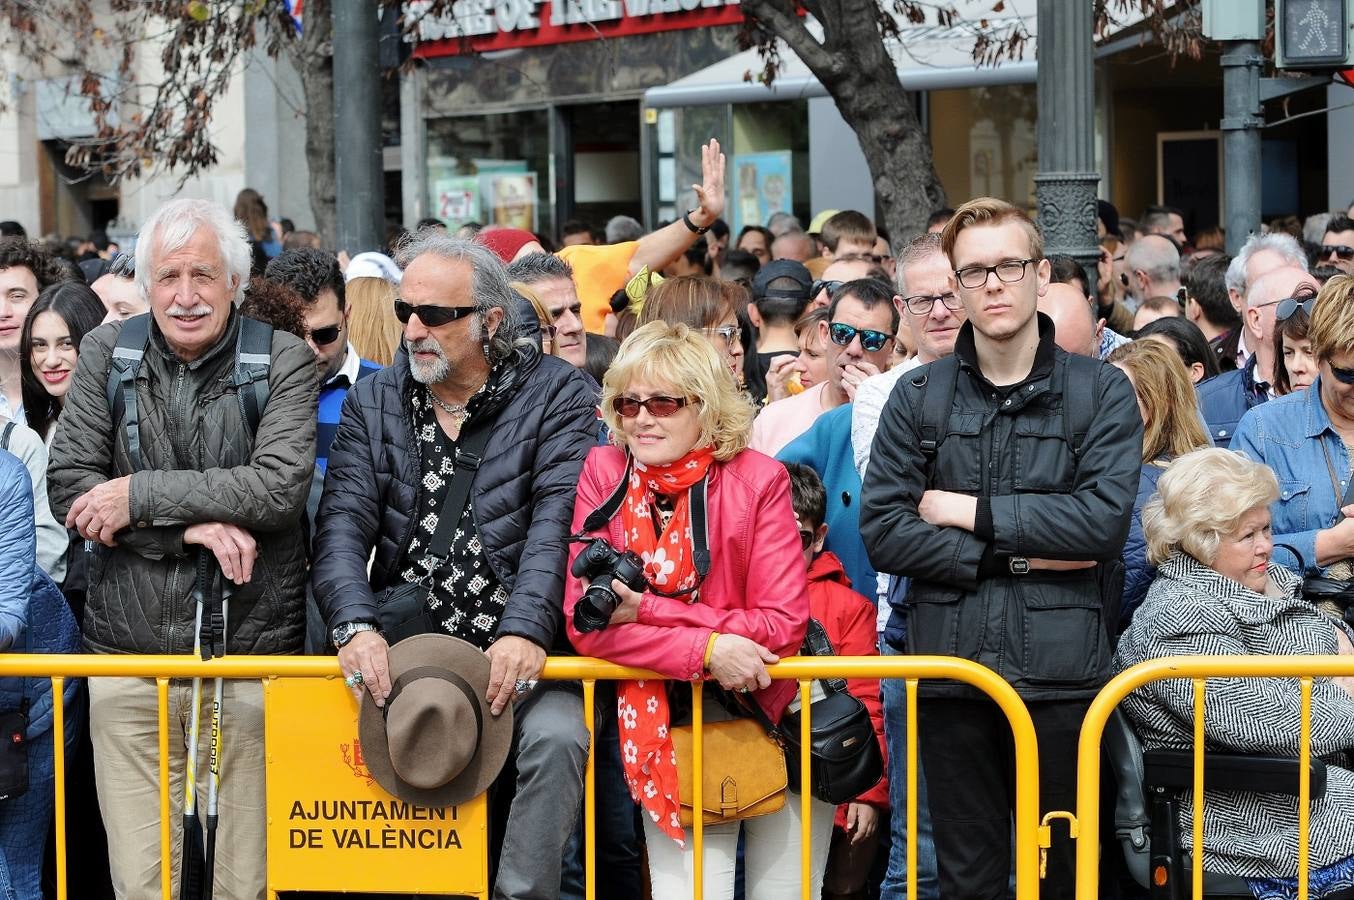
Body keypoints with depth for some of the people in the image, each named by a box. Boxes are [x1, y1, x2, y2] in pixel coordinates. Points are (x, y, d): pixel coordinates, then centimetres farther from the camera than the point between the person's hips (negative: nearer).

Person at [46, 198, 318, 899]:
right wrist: (189, 524, -13)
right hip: (128, 655, 2)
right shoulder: (106, 353, 7)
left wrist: (140, 497, -13)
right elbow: (68, 488, -1)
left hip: (248, 656, -2)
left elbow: (281, 485, -14)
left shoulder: (283, 361, 0)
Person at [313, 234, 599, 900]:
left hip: (519, 651, -2)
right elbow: (343, 524, -1)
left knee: (556, 738, -30)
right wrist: (357, 626, -20)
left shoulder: (558, 395, 0)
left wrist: (526, 630, -28)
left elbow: (558, 519, -12)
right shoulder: (372, 402, 10)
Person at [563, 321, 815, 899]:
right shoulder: (603, 473, -5)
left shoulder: (758, 479, -9)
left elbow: (783, 624, -15)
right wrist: (705, 648, -23)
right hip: (666, 722, 1)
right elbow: (584, 622, -11)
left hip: (769, 717, 0)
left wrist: (650, 611, -21)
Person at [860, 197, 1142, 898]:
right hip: (950, 663, 2)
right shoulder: (919, 395, 6)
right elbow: (880, 531, -3)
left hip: (1060, 665, -1)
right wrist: (1014, 555, -9)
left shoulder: (1101, 392, 2)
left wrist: (974, 512, -9)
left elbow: (1105, 520, -12)